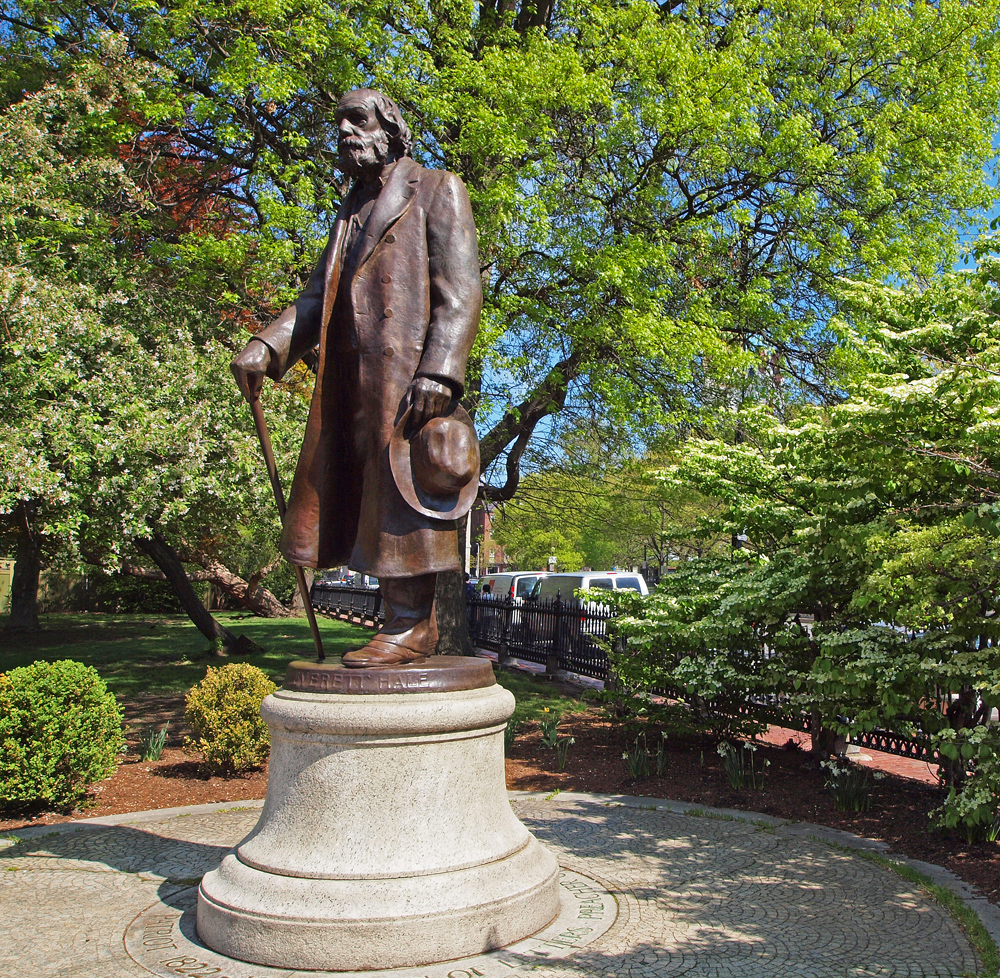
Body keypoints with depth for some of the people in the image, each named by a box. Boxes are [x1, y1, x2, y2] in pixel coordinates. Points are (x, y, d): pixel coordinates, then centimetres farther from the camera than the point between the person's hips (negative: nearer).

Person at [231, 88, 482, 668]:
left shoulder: (437, 191, 7)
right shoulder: (354, 214, 28)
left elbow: (460, 292, -6)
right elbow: (318, 297, 19)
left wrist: (439, 371, -20)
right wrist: (267, 345, 2)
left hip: (407, 373, -7)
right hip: (352, 380, 7)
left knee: (403, 491, -10)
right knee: (360, 495, 4)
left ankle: (412, 627, -6)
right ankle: (408, 622, 10)